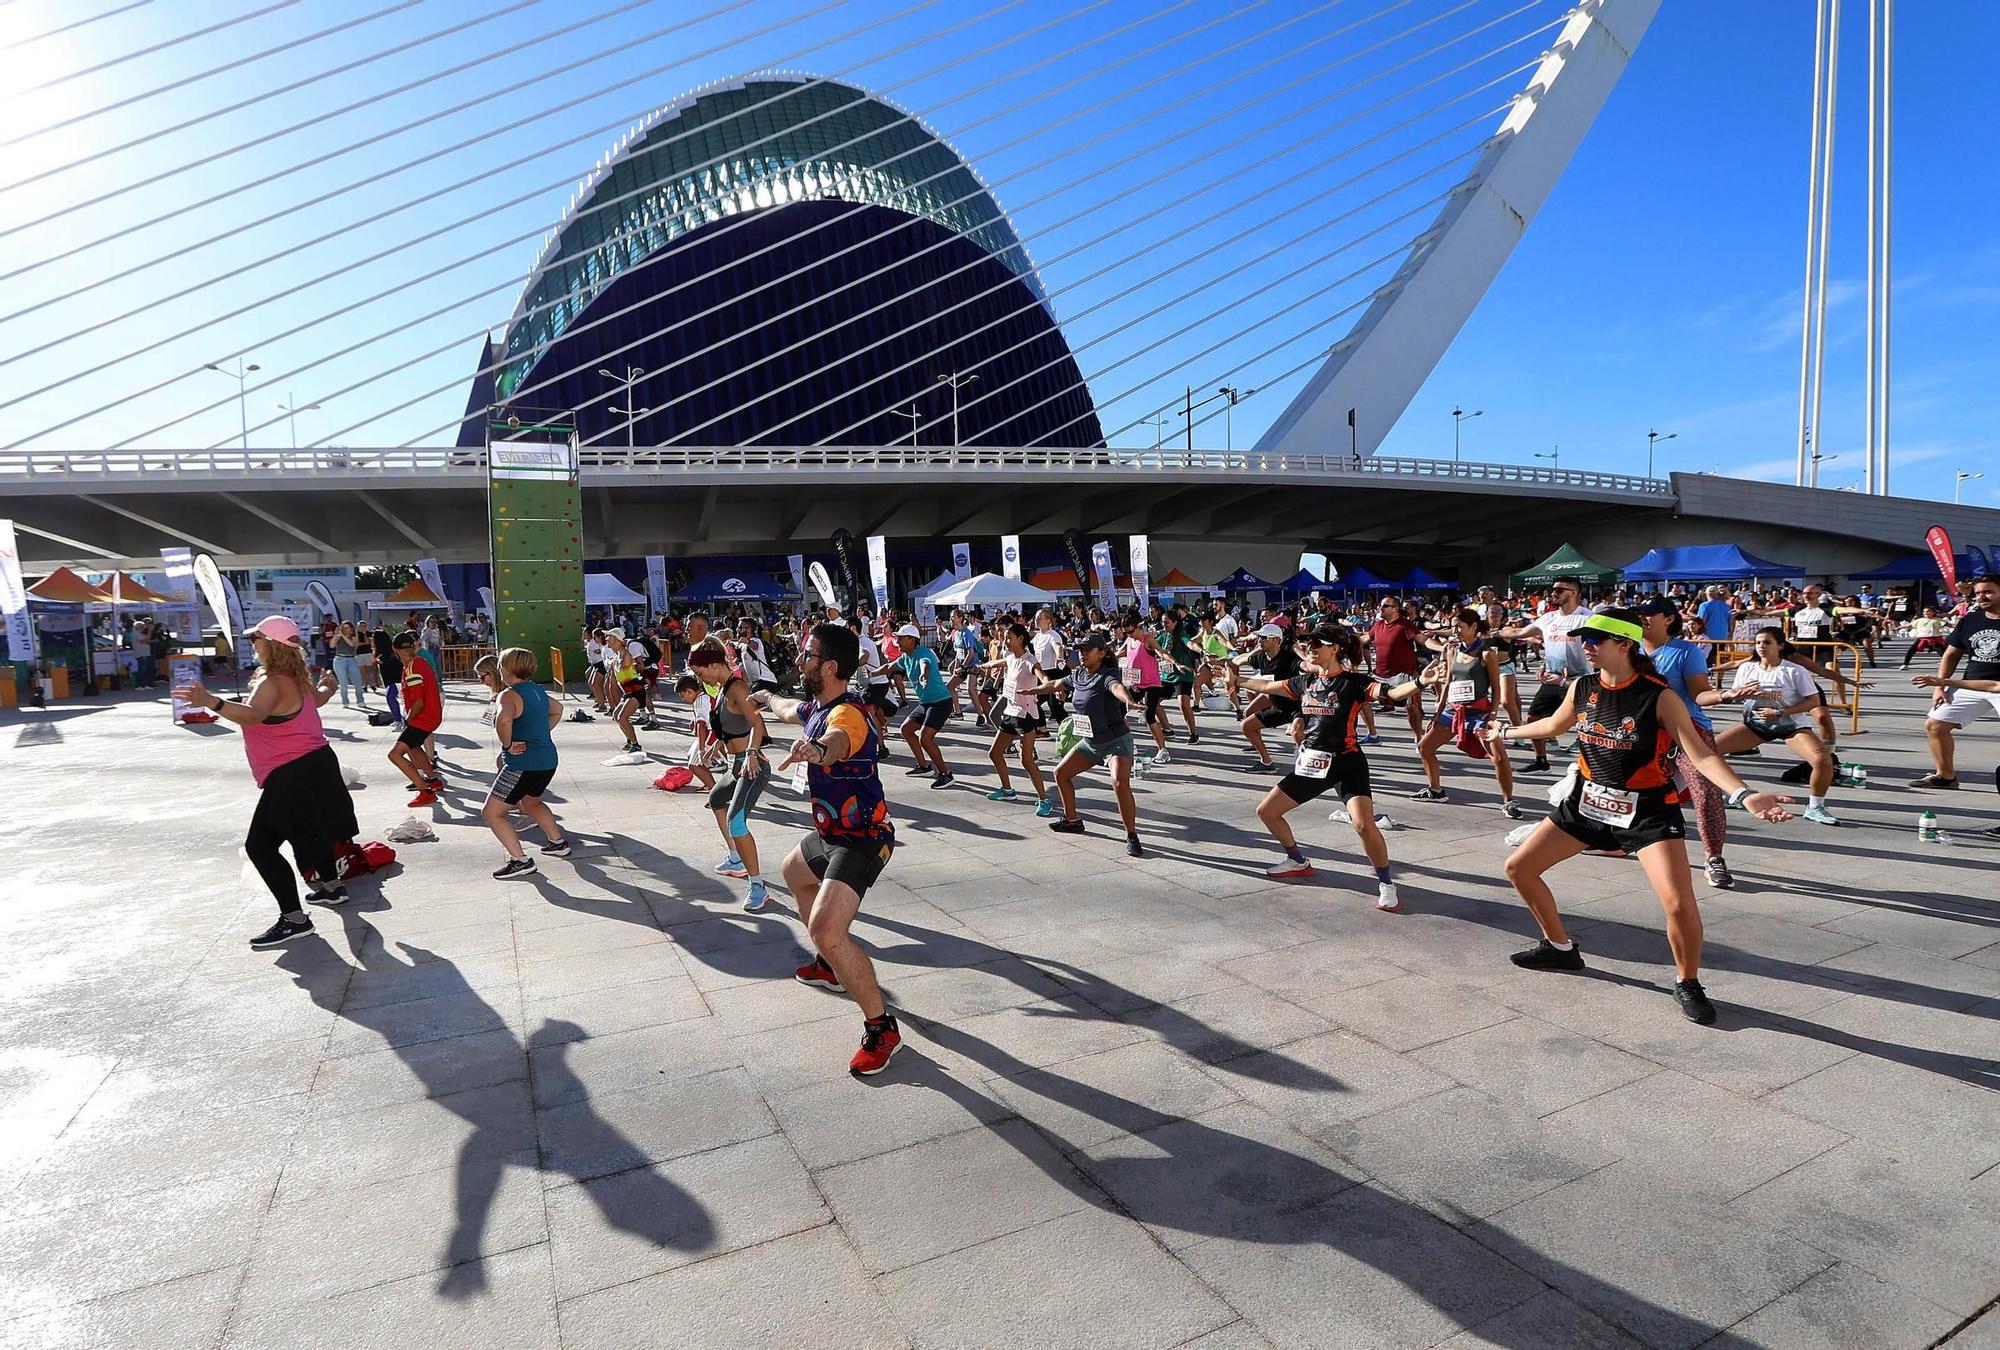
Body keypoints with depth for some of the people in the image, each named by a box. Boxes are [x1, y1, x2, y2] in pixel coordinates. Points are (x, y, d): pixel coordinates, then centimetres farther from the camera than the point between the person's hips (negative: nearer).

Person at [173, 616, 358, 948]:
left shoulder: (271, 683, -19)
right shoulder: (298, 678, 11)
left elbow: (252, 714, -39)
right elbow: (318, 698, 34)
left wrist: (210, 702, -54)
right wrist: (328, 685, 57)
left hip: (292, 775, -10)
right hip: (316, 763, 10)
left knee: (260, 846, -9)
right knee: (311, 828, 30)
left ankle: (294, 918, -12)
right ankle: (330, 886, 48)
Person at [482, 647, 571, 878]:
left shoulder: (509, 695, -15)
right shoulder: (538, 690, 10)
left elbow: (504, 719, -37)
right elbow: (557, 709, 30)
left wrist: (508, 745, -22)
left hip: (523, 764, -9)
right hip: (548, 761, 9)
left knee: (491, 813, 4)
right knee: (530, 801, 34)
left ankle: (520, 860, -1)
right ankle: (558, 842, 39)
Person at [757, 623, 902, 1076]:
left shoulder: (846, 713, -26)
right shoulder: (816, 707, 6)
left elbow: (837, 741, -52)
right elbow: (792, 710, 32)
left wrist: (816, 750, -75)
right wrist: (768, 699, 52)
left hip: (861, 840, -11)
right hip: (832, 835, 11)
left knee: (826, 931, -26)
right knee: (795, 872, 36)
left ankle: (881, 1028, -9)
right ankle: (830, 966, 51)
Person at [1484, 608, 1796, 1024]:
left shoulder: (1659, 697, -18)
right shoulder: (1581, 688, -3)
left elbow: (1700, 755, -22)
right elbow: (1554, 725, 18)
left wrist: (1744, 795, -37)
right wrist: (1505, 733, 29)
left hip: (1647, 810, -5)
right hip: (1587, 803, 6)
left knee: (1680, 905, -20)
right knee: (1518, 867, 6)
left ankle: (1687, 983, 11)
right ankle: (1560, 948, 27)